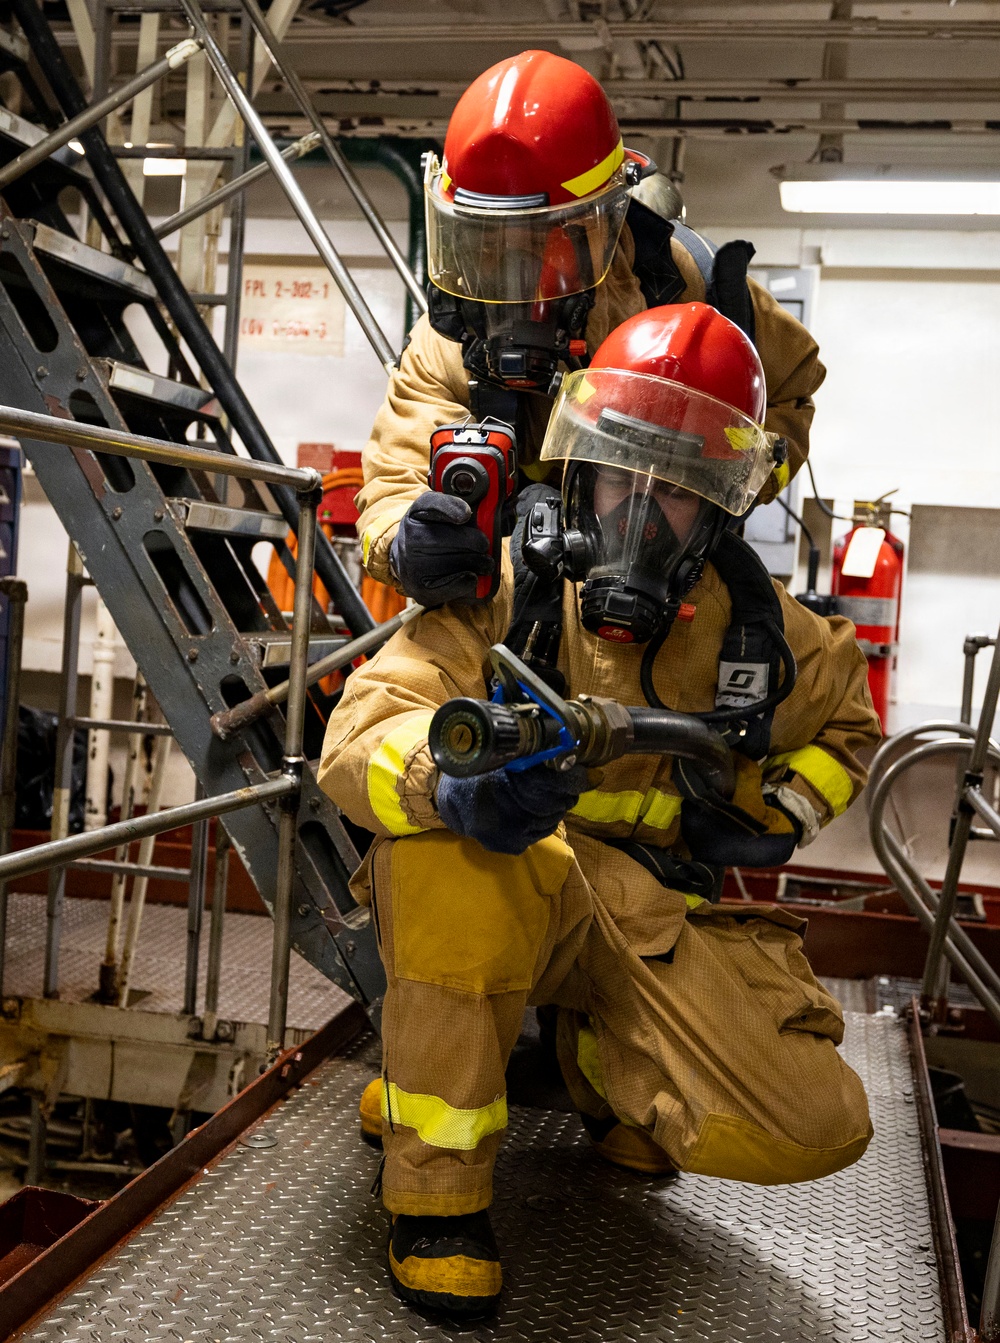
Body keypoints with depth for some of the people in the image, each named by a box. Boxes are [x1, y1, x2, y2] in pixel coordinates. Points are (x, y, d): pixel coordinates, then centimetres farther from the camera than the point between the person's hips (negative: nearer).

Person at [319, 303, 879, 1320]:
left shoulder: (755, 626, 2)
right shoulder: (508, 588, -10)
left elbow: (844, 722, 22)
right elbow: (363, 730, -22)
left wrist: (777, 813, -1)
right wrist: (455, 779, -47)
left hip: (662, 913, 4)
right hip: (502, 892, -3)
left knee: (815, 1128, -15)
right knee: (446, 837, -40)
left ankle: (597, 1058, 18)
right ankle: (438, 1184, -19)